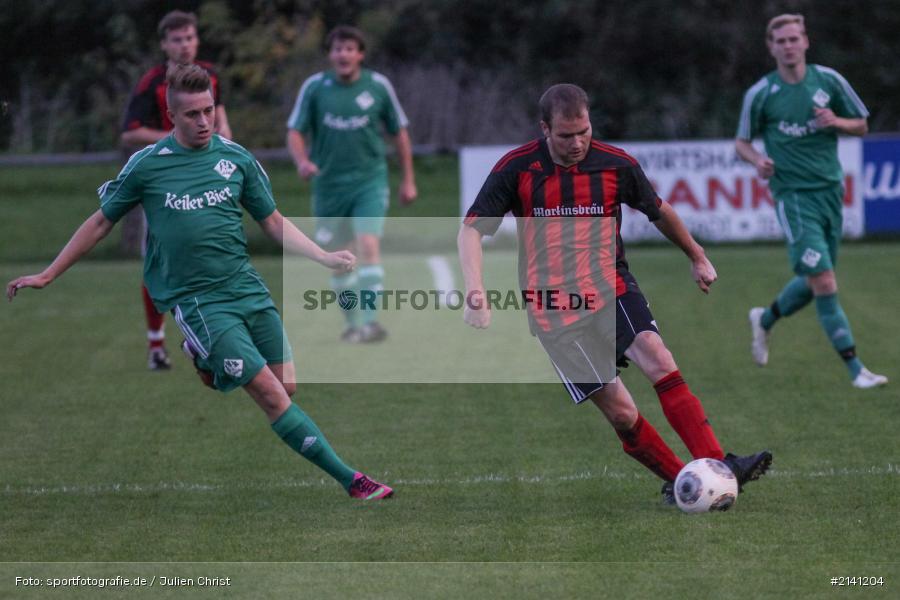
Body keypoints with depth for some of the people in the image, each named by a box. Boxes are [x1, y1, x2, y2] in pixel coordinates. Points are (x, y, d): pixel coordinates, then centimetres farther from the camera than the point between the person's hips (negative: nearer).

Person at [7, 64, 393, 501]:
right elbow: (102, 222, 9)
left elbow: (273, 222, 13)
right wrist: (47, 276, 12)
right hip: (199, 300, -4)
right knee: (271, 395, -14)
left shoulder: (236, 158, 4)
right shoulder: (146, 166, -3)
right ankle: (350, 480, -12)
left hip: (247, 287, 4)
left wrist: (324, 257, 1)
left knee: (286, 385, -1)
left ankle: (207, 362, 25)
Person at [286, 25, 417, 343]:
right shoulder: (314, 87, -2)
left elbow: (400, 132, 8)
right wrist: (302, 161, -22)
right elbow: (295, 132, -1)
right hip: (329, 183, 2)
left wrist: (408, 180, 9)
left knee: (369, 246, -19)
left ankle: (371, 321, -24)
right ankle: (353, 323, 25)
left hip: (370, 181, -2)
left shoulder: (378, 86, -1)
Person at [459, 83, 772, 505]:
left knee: (658, 359, -26)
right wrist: (475, 292, -21)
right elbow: (471, 230, -6)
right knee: (622, 414, -10)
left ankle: (719, 467, -33)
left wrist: (697, 257, 30)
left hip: (611, 289, 1)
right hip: (554, 310, -1)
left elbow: (659, 212, 18)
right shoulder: (517, 169, -6)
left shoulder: (616, 165, 0)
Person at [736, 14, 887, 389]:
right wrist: (757, 160, -15)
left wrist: (837, 122, -11)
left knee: (814, 282, 12)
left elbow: (861, 126, 10)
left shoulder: (829, 81, 3)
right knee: (824, 282, -14)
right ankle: (855, 369, -11)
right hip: (792, 194, -4)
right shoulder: (760, 94, -3)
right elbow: (741, 142, 7)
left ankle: (765, 320, 42)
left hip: (830, 190, 4)